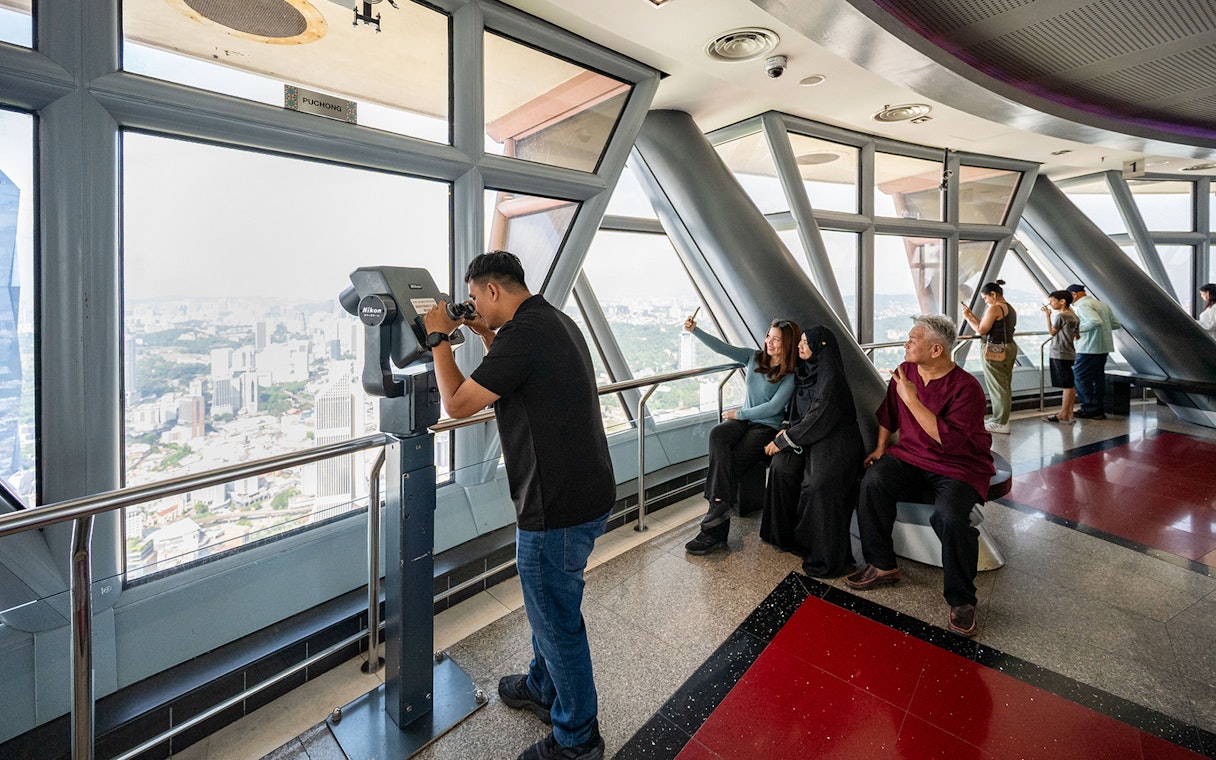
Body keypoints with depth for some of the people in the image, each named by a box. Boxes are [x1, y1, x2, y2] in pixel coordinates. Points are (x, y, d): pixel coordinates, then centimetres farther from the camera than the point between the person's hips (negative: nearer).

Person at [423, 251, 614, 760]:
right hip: (587, 491, 10)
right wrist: (487, 337, 15)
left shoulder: (523, 333, -21)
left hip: (559, 507, -10)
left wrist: (439, 338, -4)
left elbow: (458, 403, -16)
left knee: (556, 618, 9)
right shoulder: (557, 322, 10)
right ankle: (542, 689, 50)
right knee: (546, 600, 27)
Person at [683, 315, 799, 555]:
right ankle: (722, 504, -37)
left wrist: (740, 413, -10)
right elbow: (722, 347, 3)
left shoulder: (790, 376, -4)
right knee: (717, 435, -30)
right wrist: (695, 330, -6)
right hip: (742, 420, 5)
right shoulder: (754, 358, 9)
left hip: (766, 427, -4)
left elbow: (773, 407, -11)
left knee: (729, 464, -24)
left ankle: (714, 531, -18)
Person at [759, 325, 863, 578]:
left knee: (820, 483, -29)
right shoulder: (806, 370, 13)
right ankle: (785, 535, -1)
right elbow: (796, 408, 21)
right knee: (781, 466, -16)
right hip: (810, 435, 8)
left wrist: (783, 440, -16)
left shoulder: (831, 377, -14)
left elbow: (818, 418, -20)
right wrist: (786, 429, 3)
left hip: (834, 439, -8)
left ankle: (826, 558, -17)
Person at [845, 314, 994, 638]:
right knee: (873, 482, -24)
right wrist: (880, 447, 12)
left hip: (958, 468, -5)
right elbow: (888, 411, 19)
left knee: (949, 517, -32)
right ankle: (882, 565, -7)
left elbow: (949, 440, -29)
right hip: (910, 457, 5)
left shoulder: (966, 387, -18)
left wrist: (913, 400, -29)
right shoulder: (905, 371, 1)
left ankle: (961, 601, -8)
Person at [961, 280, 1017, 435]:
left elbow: (981, 330, -17)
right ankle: (1002, 419, 25)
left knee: (997, 387, -1)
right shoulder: (1010, 309, 14)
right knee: (1005, 386, 15)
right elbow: (987, 326, 13)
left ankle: (1000, 424, 6)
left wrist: (968, 318, -5)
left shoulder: (994, 308, -16)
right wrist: (972, 315, 14)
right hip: (1009, 348, 9)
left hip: (995, 351, -9)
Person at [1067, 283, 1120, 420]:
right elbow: (1115, 324, 18)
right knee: (1098, 377, 13)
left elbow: (1096, 322, -27)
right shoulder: (1100, 303, 17)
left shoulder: (1082, 305, -12)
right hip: (1104, 347, 9)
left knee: (1080, 376, -3)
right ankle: (1099, 410, 18)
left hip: (1089, 348, -9)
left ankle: (1090, 409, -2)